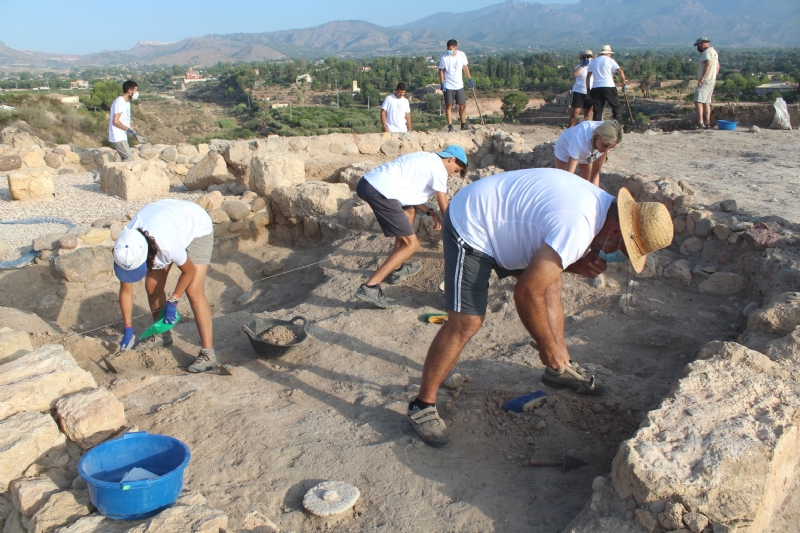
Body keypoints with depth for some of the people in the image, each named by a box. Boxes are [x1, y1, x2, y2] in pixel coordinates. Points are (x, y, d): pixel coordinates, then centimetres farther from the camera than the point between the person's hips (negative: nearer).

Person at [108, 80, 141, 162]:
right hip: (118, 138, -10)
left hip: (122, 137, 10)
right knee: (130, 158, -12)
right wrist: (128, 129, -14)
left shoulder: (127, 102, 14)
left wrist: (134, 133, 13)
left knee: (126, 159, 9)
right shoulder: (120, 102, -16)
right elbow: (115, 121, -21)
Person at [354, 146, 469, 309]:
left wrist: (431, 212, 22)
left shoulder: (426, 159, 28)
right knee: (412, 244, -4)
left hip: (366, 182, 10)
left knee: (409, 209, 31)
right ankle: (370, 287, -13)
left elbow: (410, 193, 30)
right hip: (380, 191, -10)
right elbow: (445, 209, 9)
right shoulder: (439, 168, 3)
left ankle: (397, 268, 32)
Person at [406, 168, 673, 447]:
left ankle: (560, 369, 29)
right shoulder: (577, 227, -31)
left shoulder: (602, 205, 0)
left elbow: (550, 257, 12)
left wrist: (581, 264, -9)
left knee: (551, 282, 13)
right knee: (466, 322, -14)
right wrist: (548, 347, -13)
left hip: (500, 220, 10)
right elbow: (526, 293, -27)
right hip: (470, 228, -10)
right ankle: (422, 405, -1)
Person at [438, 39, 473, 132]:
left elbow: (465, 67, 9)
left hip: (459, 85, 3)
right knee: (448, 105, -4)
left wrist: (470, 79, 9)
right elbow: (441, 71, -4)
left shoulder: (462, 55, 0)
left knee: (463, 105, 5)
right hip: (448, 86, -3)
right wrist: (442, 83, -12)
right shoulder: (444, 58, -8)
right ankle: (450, 126, 0)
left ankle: (463, 124, 17)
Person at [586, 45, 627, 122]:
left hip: (595, 88, 3)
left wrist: (588, 89, 19)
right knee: (616, 107, 5)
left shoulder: (593, 61, 16)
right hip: (609, 87, -3)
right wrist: (623, 83, 2)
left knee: (597, 110, 3)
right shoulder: (610, 61, 4)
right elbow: (620, 72, -6)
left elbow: (588, 76, 15)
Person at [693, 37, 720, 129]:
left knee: (698, 101, -15)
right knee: (706, 102, 13)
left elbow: (708, 64, -27)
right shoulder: (714, 51, 20)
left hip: (705, 81, -10)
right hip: (712, 80, 10)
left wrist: (702, 78, -29)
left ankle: (700, 123, -24)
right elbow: (717, 66, 27)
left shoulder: (707, 52, -12)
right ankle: (707, 123, 14)